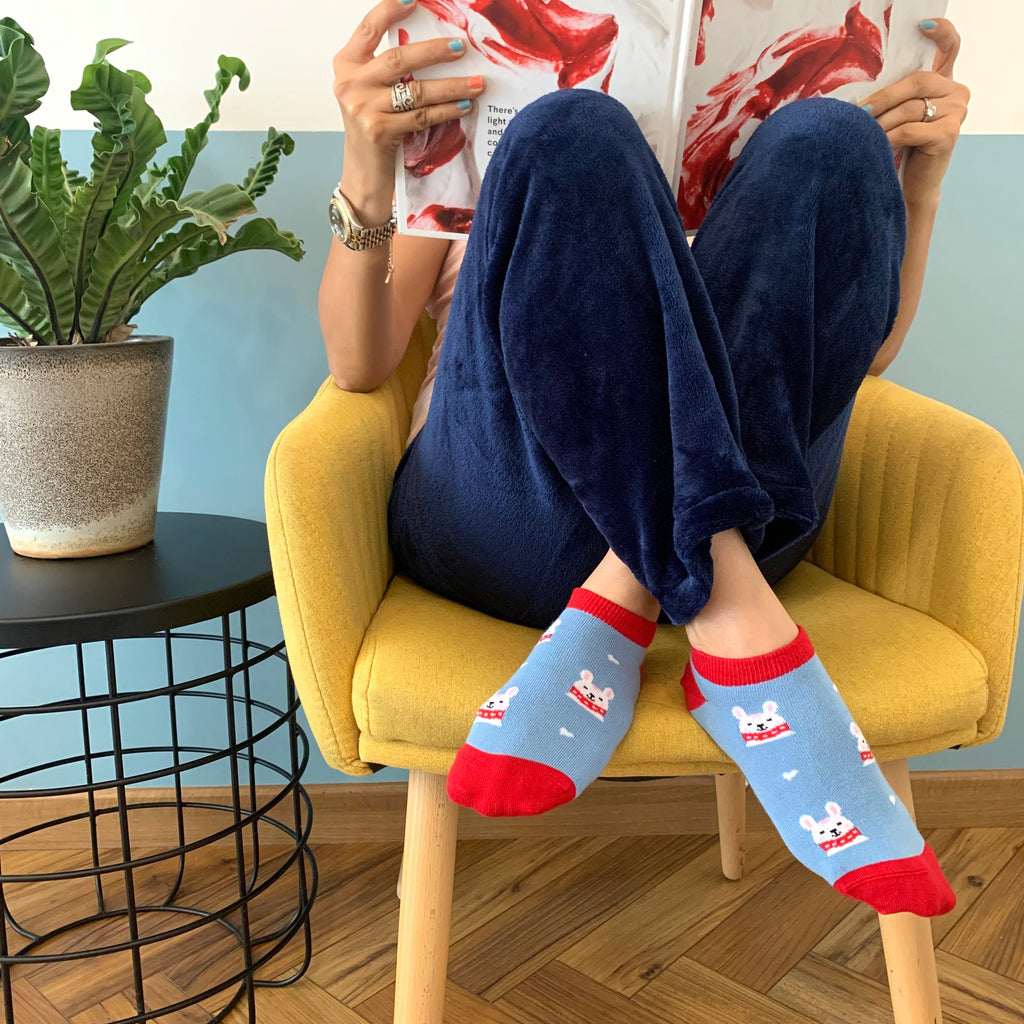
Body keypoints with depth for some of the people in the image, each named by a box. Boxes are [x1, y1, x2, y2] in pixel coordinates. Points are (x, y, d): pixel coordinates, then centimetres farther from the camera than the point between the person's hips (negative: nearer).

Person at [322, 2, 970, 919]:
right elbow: (358, 366, 7)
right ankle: (738, 627, -34)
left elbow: (864, 348, 21)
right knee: (570, 139, -20)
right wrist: (365, 178, -12)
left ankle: (624, 605, -28)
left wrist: (921, 176, 5)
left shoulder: (692, 198, 34)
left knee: (826, 141, -14)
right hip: (501, 520, -1)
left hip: (721, 505, 2)